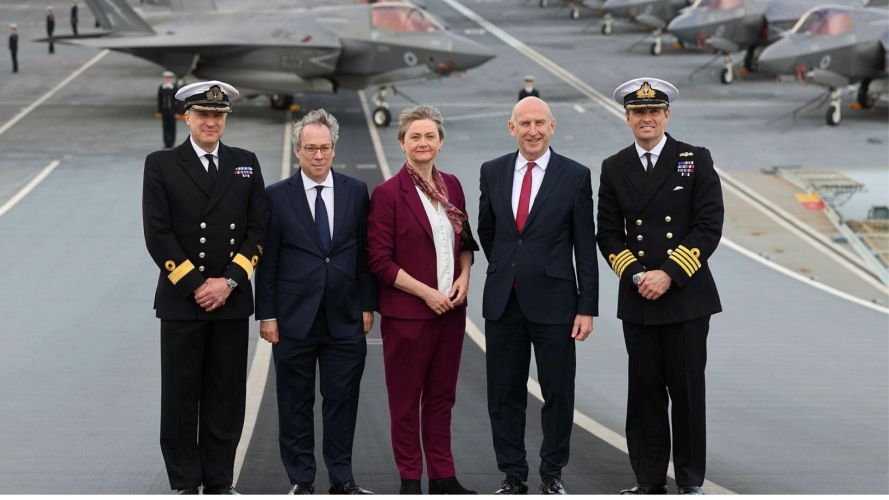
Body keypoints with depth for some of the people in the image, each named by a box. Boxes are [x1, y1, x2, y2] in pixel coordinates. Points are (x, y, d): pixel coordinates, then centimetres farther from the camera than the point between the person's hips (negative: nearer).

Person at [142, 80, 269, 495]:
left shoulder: (246, 164, 9)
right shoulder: (161, 164, 0)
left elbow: (258, 230, 4)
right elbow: (157, 234, -6)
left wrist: (229, 281, -8)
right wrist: (196, 286, -11)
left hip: (232, 299, 2)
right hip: (180, 300, -2)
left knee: (227, 396, 6)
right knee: (181, 395, 2)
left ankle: (219, 482, 16)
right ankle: (185, 484, 11)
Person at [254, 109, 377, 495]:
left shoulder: (356, 192, 5)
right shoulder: (277, 196, 0)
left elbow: (365, 253, 7)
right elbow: (268, 260, -1)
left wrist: (367, 305, 3)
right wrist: (267, 314, -4)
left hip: (345, 318, 1)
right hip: (294, 319, -1)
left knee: (342, 401, 6)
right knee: (296, 403, 5)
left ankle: (342, 478, 15)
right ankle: (301, 481, 14)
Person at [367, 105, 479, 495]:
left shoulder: (451, 185, 7)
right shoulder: (388, 193, -10)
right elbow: (380, 261, -11)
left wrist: (464, 277, -2)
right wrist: (426, 292, -14)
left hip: (451, 310, 5)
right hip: (407, 313, -5)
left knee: (442, 395, 12)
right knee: (406, 399, 6)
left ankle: (442, 476, 21)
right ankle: (410, 478, 16)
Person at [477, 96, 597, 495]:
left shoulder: (575, 176, -4)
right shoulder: (493, 172, 5)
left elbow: (585, 247, -4)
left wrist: (587, 308, -7)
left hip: (552, 301, -3)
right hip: (503, 301, 3)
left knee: (558, 393, 4)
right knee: (504, 393, 8)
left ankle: (552, 474, 18)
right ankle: (513, 476, 19)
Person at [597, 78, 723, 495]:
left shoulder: (696, 160, 0)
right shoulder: (613, 168, 9)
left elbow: (710, 226, -6)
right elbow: (608, 233, 9)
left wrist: (669, 274, -14)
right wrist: (636, 275, -7)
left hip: (687, 295, -2)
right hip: (637, 300, 2)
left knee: (687, 389, 1)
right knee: (644, 391, 5)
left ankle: (690, 480, 12)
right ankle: (649, 481, 13)